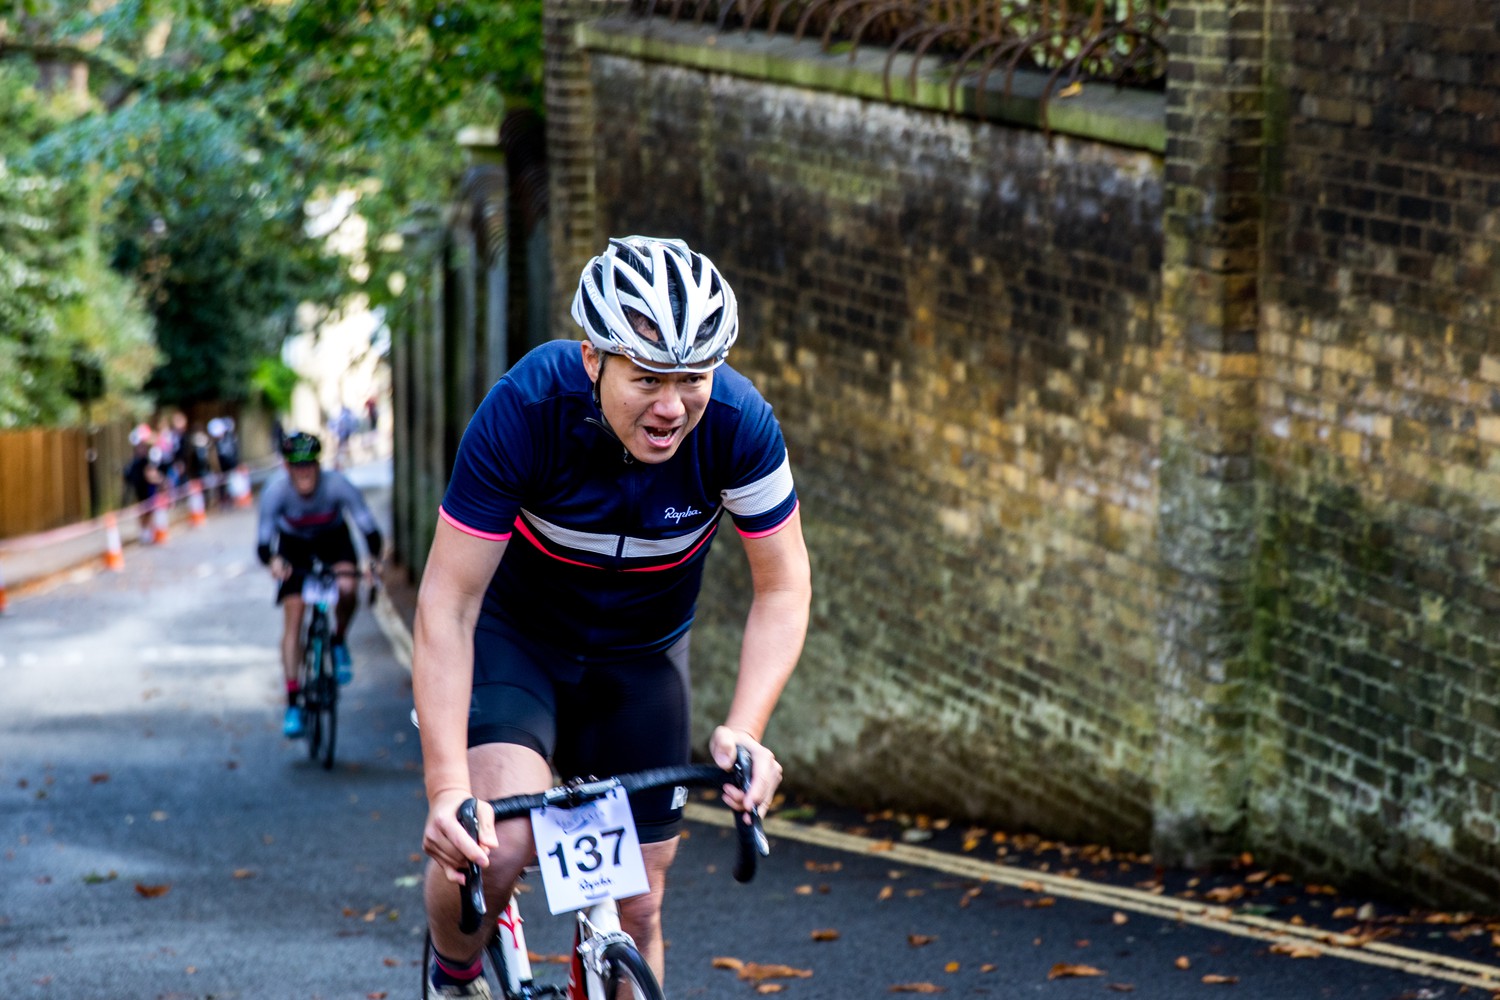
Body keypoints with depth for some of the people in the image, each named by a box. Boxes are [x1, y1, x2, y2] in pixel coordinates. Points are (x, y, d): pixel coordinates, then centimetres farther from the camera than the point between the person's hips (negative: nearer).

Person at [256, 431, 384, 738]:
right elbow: (263, 542, -32)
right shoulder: (276, 491, -32)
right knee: (292, 619, -10)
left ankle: (339, 641, 2)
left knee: (347, 587, -30)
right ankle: (293, 703, -4)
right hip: (293, 543, 0)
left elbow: (369, 527, -32)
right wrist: (273, 561, -55)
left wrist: (374, 559, -51)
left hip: (333, 538, 0)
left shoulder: (337, 485, -33)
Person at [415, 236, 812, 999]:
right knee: (498, 841, -27)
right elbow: (447, 605, -30)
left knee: (636, 909, 4)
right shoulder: (524, 411, -33)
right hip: (515, 635, -3)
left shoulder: (738, 424, -27)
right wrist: (447, 787, -38)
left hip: (640, 656, 3)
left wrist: (745, 733, -30)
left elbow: (783, 588, -15)